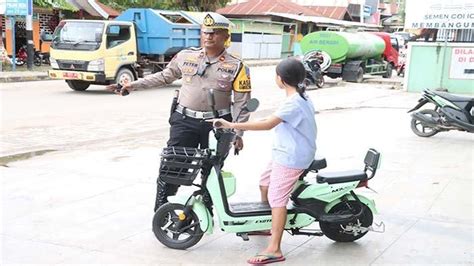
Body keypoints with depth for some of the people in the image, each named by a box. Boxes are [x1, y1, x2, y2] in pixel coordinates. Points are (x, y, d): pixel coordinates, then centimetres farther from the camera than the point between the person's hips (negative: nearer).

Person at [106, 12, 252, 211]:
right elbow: (164, 76, 17)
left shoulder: (236, 66, -1)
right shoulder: (186, 56, 5)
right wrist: (134, 85, 12)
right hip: (184, 120, 1)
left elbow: (242, 102, -1)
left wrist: (237, 133, -5)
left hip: (216, 125, -1)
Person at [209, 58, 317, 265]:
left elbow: (268, 125, -29)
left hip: (290, 158, -10)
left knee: (276, 199, -11)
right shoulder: (300, 97, 10)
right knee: (265, 184, 22)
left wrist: (233, 125, -29)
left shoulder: (293, 103, -23)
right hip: (286, 154, 10)